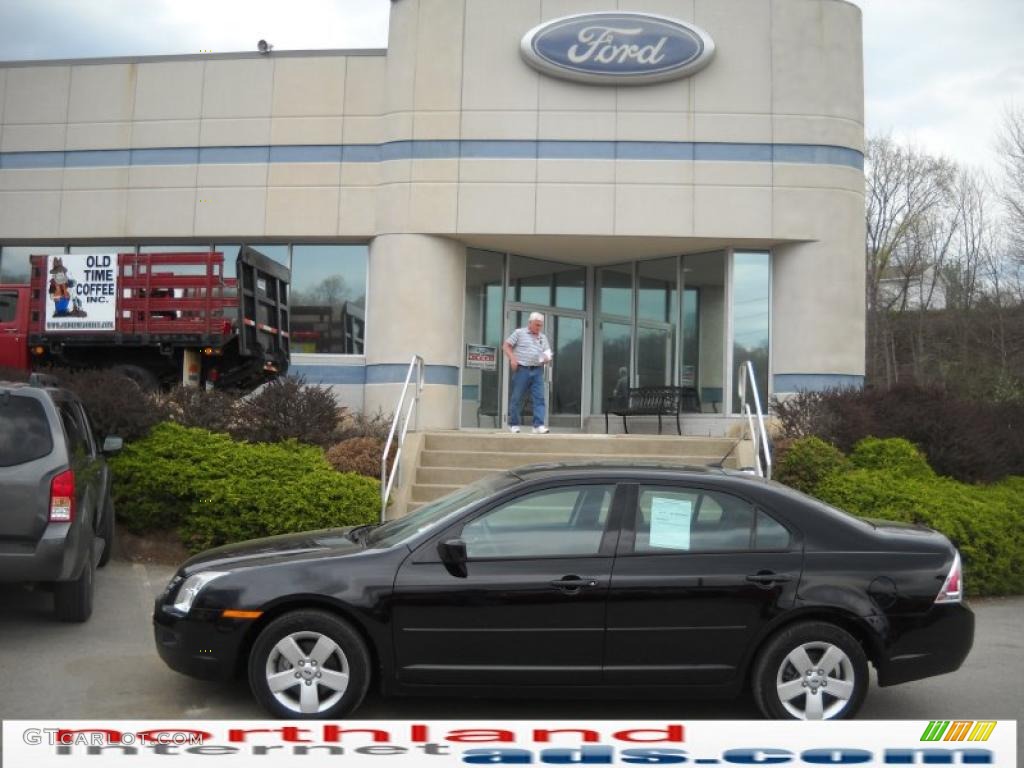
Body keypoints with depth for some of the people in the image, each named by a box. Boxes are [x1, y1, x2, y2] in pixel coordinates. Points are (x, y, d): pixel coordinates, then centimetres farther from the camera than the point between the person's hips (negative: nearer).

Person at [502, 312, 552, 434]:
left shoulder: (543, 338, 19)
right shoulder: (519, 333, 5)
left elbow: (548, 352, 23)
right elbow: (506, 345, 3)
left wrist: (547, 359, 0)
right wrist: (512, 358, -11)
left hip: (537, 371, 4)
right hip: (522, 369, -4)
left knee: (539, 398, -7)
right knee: (517, 398, 1)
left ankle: (538, 425, -10)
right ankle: (513, 424, 11)